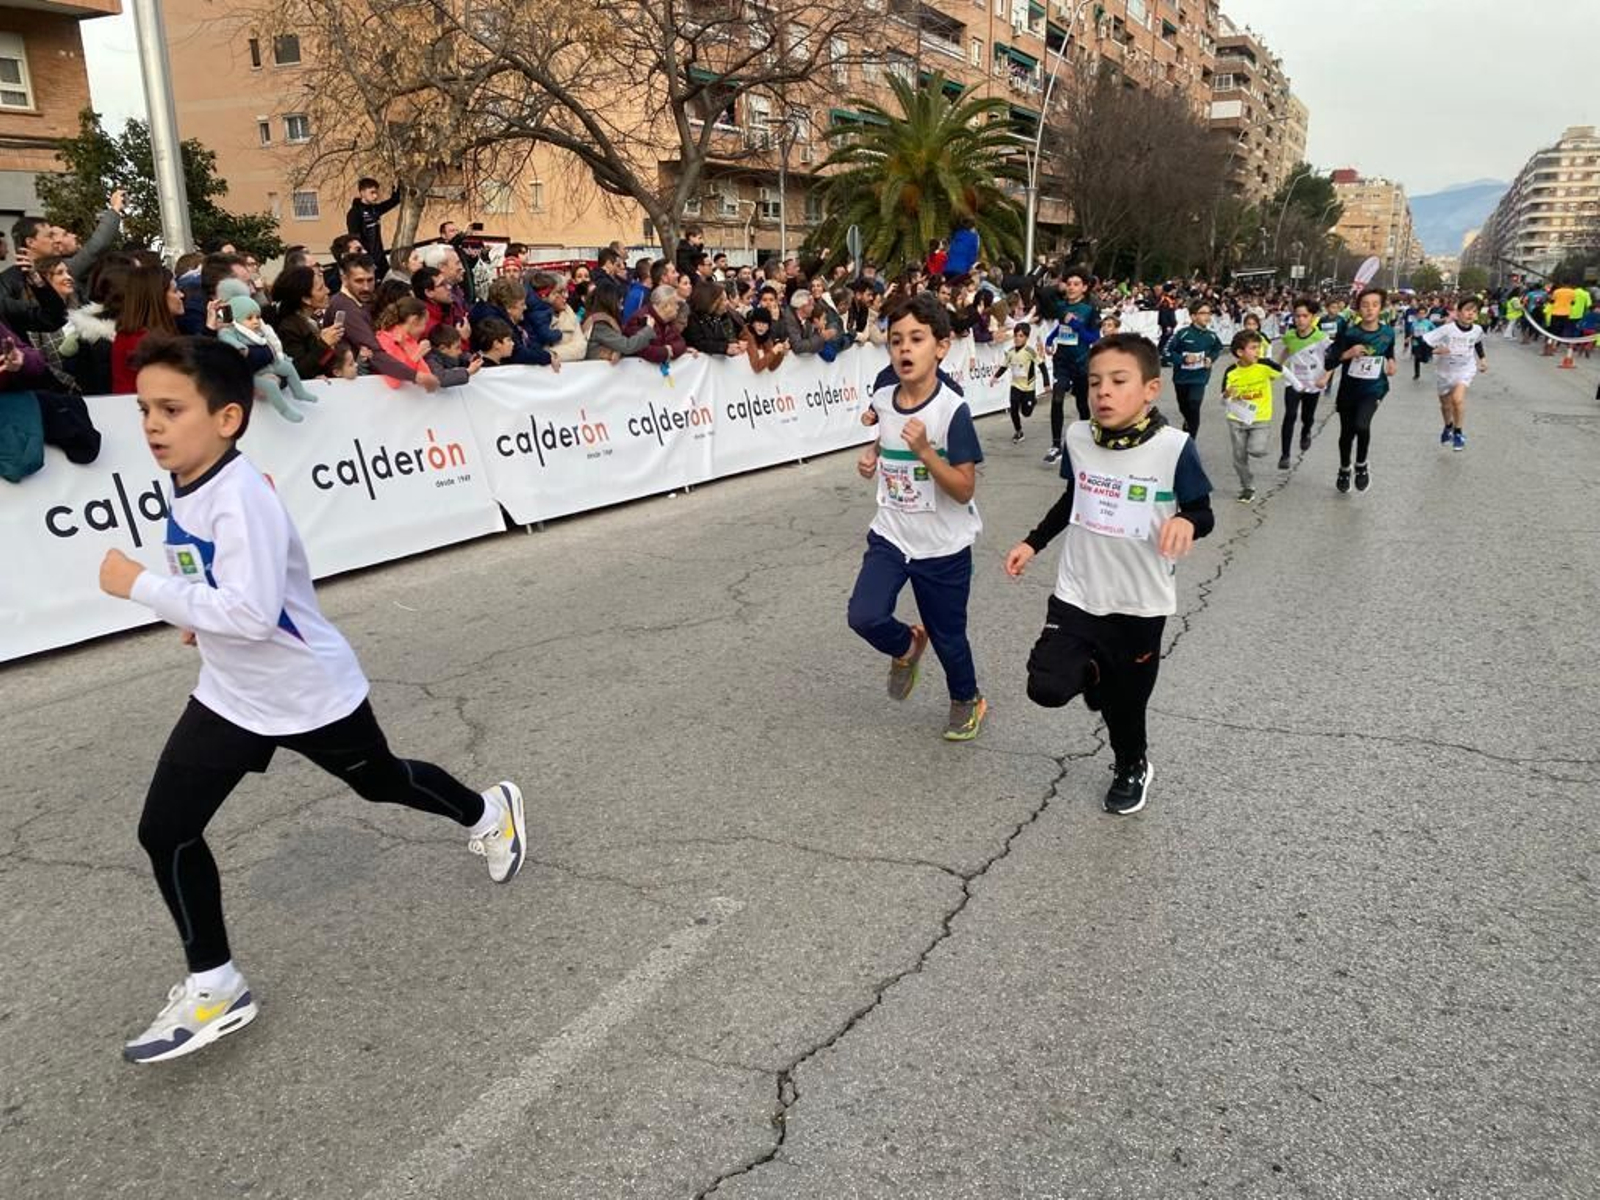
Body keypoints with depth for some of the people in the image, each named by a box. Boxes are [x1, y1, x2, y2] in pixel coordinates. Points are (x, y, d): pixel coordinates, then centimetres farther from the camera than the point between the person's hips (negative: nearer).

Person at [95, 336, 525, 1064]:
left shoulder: (241, 495, -29)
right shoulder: (188, 484, -2)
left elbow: (251, 613, -38)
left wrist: (138, 587, -33)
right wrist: (198, 618, 8)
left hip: (310, 691, -7)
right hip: (229, 693, 8)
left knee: (378, 782, 17)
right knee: (165, 831, 0)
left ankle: (489, 812, 48)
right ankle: (215, 990, 14)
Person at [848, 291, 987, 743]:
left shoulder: (953, 410, -20)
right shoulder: (882, 400, -4)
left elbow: (964, 490, -21)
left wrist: (925, 451, -33)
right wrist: (871, 457, -3)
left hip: (944, 547, -4)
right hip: (890, 535, 4)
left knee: (947, 636, 11)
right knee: (864, 616, -15)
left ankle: (967, 701, 42)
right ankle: (907, 646, 21)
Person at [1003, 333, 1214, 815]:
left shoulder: (1175, 448, -18)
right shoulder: (1078, 437, -6)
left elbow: (1203, 513, -8)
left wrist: (1186, 521, -31)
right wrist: (1032, 542, 12)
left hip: (1141, 605, -2)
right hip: (1077, 595, 3)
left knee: (1126, 703, 12)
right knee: (1046, 688, -13)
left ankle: (1132, 768, 46)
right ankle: (1095, 672, 24)